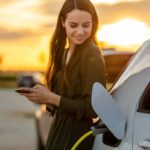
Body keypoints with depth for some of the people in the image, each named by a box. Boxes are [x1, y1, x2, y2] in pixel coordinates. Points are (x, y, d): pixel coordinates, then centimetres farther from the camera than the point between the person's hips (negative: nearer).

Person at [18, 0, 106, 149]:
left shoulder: (91, 55, -14)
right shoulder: (64, 53, 10)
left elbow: (93, 108, -17)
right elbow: (65, 97, 11)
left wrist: (51, 98, -17)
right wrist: (43, 97, -7)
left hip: (77, 138, -7)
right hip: (57, 132, 7)